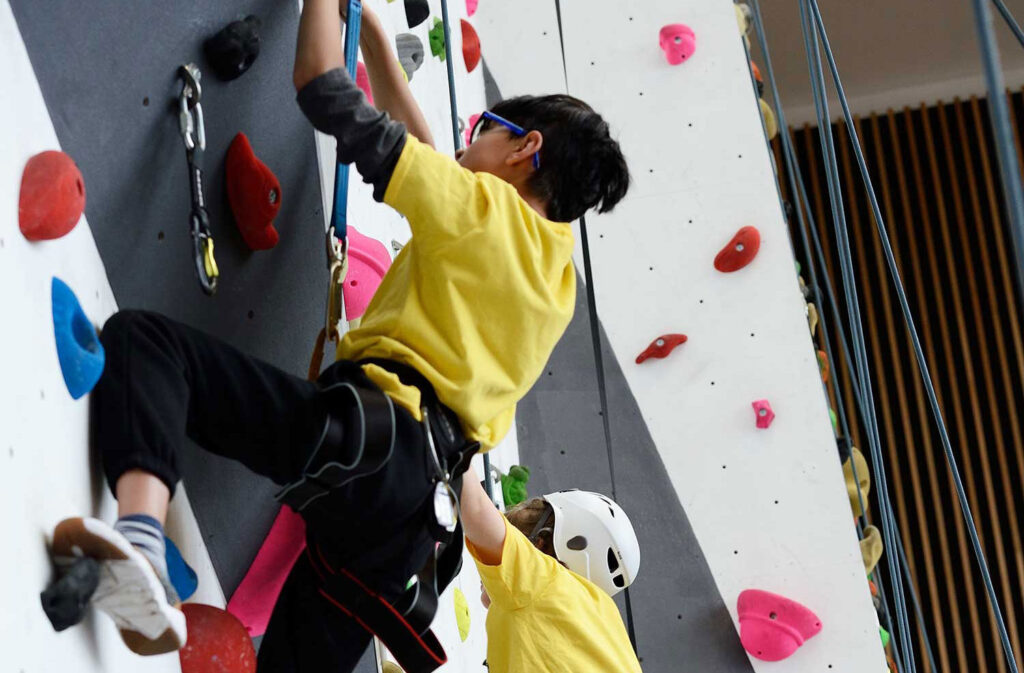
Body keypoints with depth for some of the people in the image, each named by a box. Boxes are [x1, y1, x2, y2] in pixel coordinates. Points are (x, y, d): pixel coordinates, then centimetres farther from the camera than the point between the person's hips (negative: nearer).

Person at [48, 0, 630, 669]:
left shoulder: (485, 206, 2)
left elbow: (326, 93, 2)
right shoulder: (557, 275, 25)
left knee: (140, 335, -11)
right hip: (426, 494, 8)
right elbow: (419, 153, 38)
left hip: (370, 432, -8)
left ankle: (142, 529, -37)